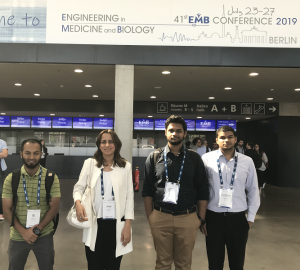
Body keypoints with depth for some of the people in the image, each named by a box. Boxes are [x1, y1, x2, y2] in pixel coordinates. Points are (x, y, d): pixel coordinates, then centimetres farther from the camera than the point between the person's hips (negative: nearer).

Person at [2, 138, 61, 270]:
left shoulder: (51, 178, -7)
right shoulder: (11, 179, -5)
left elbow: (54, 207, -7)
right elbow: (7, 210, -4)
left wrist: (37, 229, -15)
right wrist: (23, 231, -14)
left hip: (44, 235, -1)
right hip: (18, 236, 1)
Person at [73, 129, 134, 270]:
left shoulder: (125, 166, 1)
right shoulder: (90, 163, 2)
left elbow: (129, 197, 1)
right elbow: (79, 187, 1)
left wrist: (127, 226, -3)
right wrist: (78, 203, -22)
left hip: (116, 224, 0)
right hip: (94, 223, 0)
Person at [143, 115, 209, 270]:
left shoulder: (194, 158, 3)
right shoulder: (154, 157, 2)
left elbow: (203, 191, 4)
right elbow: (147, 191, 4)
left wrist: (201, 218, 1)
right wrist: (149, 217, 0)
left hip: (187, 219, 0)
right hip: (160, 218, 0)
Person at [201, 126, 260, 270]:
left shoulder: (247, 161, 0)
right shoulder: (207, 159, -6)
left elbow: (253, 190, 7)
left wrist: (250, 217, 6)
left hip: (238, 218, 2)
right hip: (213, 217, -1)